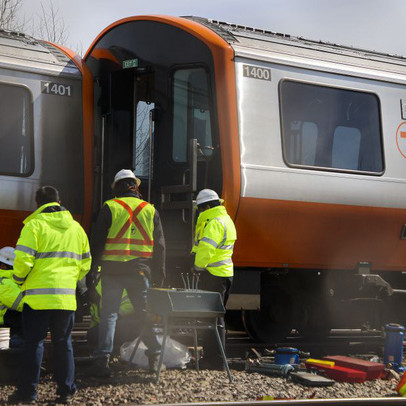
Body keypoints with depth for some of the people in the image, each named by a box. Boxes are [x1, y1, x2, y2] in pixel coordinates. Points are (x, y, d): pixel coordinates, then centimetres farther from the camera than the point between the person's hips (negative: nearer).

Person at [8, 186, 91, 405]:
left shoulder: (34, 225, -6)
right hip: (66, 296, 4)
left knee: (33, 343, 2)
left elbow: (23, 259, -13)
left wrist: (19, 279, 5)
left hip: (38, 295, -4)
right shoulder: (76, 227, 12)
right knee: (63, 343, 11)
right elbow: (85, 264, 16)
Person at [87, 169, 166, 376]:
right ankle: (155, 356, 14)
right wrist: (159, 275, 17)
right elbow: (160, 245, 11)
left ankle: (102, 360, -4)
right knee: (145, 314, 12)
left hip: (113, 271, -2)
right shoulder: (150, 210, 9)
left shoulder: (110, 207, 0)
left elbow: (97, 242, -3)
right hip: (140, 272, 2)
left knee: (109, 314, 1)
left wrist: (92, 271, 2)